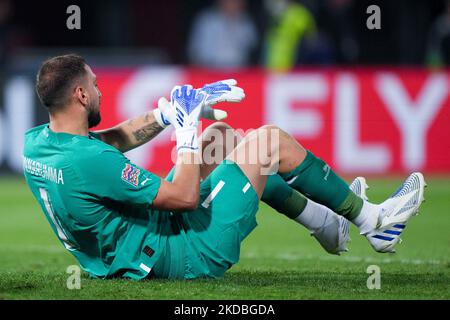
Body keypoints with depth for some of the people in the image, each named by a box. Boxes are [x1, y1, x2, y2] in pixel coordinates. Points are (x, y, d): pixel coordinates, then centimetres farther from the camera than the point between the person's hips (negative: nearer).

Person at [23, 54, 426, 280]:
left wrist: (171, 111, 10)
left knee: (222, 135, 21)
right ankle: (369, 218, 17)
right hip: (188, 253, -10)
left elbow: (112, 140, 16)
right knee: (270, 139, -2)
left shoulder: (37, 141, -4)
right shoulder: (89, 162, -32)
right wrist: (187, 129, -14)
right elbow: (186, 197, -25)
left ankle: (324, 219, 32)